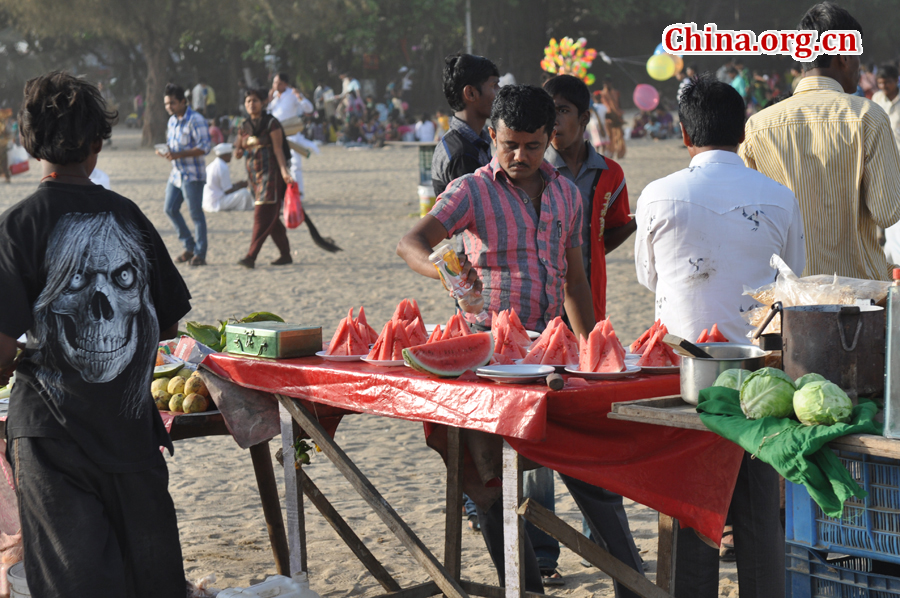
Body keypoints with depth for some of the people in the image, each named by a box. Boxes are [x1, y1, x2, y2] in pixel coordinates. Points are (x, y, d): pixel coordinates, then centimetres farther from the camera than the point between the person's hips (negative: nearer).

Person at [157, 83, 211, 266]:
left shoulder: (195, 120, -13)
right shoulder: (172, 121, 14)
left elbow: (205, 147, -19)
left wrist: (179, 154, -24)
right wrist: (166, 153, 1)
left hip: (192, 175, -9)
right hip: (176, 174, 9)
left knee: (195, 213, -4)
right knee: (170, 209, 7)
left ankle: (200, 254, 2)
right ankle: (189, 247, 19)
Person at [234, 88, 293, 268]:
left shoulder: (271, 123, -5)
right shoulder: (244, 127, 12)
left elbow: (278, 149, -11)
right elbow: (236, 154, 10)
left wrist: (284, 172, -21)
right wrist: (246, 145, -12)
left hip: (271, 172, -7)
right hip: (254, 174, 7)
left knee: (263, 215, -12)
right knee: (271, 217, 9)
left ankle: (251, 256, -17)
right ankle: (286, 254, 17)